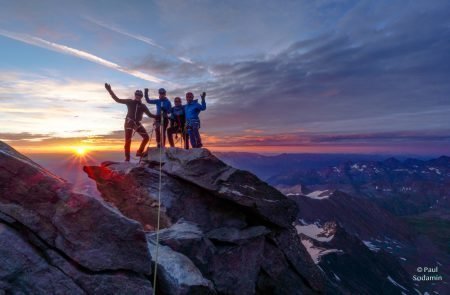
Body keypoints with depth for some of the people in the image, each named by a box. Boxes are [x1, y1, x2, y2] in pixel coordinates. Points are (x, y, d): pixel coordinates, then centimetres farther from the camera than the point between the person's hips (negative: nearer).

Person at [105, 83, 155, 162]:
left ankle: (139, 152, 8)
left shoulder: (143, 106, 11)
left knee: (146, 137, -6)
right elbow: (117, 100, 0)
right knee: (128, 140, -10)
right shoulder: (130, 102, 4)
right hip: (129, 122, -3)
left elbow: (150, 114, 12)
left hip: (137, 123, 3)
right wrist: (110, 90, -8)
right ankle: (127, 157, -3)